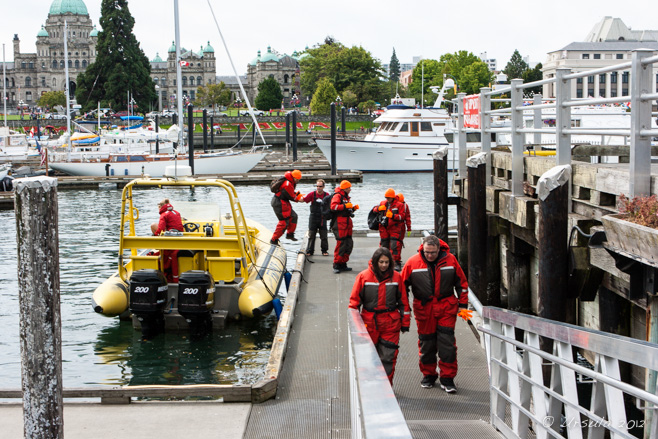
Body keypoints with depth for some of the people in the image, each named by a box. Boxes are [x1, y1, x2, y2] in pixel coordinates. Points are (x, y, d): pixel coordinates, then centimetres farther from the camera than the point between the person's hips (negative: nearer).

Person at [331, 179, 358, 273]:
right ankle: (336, 265, -7)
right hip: (339, 224, -10)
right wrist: (345, 206, -25)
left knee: (349, 244, 9)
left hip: (347, 224, 10)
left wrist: (353, 208, 12)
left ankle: (343, 264, 17)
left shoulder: (346, 197, 23)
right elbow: (333, 206, -22)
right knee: (341, 243, -13)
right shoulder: (337, 196, -6)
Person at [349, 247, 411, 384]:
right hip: (369, 322, 0)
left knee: (388, 357, 0)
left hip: (391, 324, 0)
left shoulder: (396, 277, 3)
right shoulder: (364, 276, -2)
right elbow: (354, 300, 2)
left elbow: (403, 301, 9)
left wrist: (405, 322, 8)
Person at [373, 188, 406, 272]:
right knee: (384, 245, 9)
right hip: (384, 228, 5)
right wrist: (379, 208, -5)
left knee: (395, 246, -13)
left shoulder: (399, 205, -1)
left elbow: (402, 216, -9)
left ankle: (397, 263, -9)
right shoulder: (383, 203, 14)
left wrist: (393, 216, -23)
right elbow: (374, 209, 17)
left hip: (395, 228, -5)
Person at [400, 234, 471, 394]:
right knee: (426, 342, 8)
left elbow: (462, 283, 8)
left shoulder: (450, 260, -3)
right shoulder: (413, 263, -6)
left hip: (446, 306, 0)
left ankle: (447, 378, 6)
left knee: (447, 342, -3)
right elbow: (402, 284, 4)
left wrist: (462, 305, 6)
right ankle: (428, 375, 25)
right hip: (424, 308, 0)